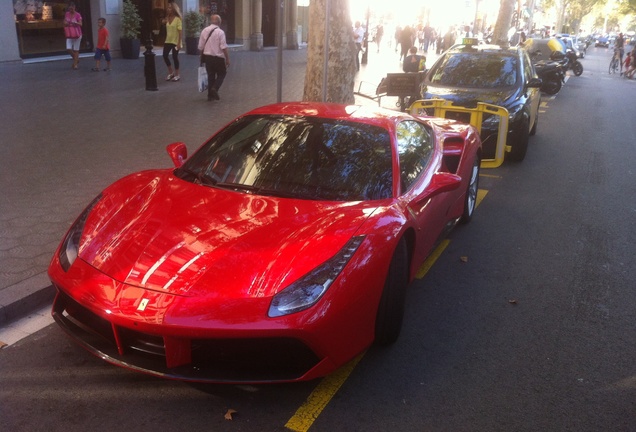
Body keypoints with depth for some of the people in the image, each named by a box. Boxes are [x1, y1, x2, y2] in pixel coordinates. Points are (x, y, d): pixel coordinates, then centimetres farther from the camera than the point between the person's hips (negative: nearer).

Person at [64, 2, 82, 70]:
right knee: (68, 49, -6)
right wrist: (65, 23, -6)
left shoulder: (78, 15, -8)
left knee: (76, 50, 0)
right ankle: (76, 59, 18)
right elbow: (64, 22, 17)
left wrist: (75, 23, -34)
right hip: (69, 35, 4)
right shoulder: (66, 14, 7)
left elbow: (80, 24, -16)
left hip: (77, 34, -4)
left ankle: (75, 64, 8)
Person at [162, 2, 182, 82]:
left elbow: (180, 31, -12)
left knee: (175, 57, 1)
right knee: (165, 56, 0)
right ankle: (171, 72, 18)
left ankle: (177, 75, 14)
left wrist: (179, 43, -15)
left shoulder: (177, 19, -9)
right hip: (168, 41, 6)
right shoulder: (167, 18, 8)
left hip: (175, 41, -6)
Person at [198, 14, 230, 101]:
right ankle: (215, 88, -10)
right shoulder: (220, 32, -12)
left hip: (207, 57, 5)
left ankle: (210, 95, 14)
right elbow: (224, 47, -17)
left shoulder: (204, 31, 3)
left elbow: (200, 47, 6)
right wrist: (227, 59, -10)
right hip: (218, 58, -5)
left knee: (210, 75, 14)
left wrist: (203, 56, 20)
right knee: (222, 74, 12)